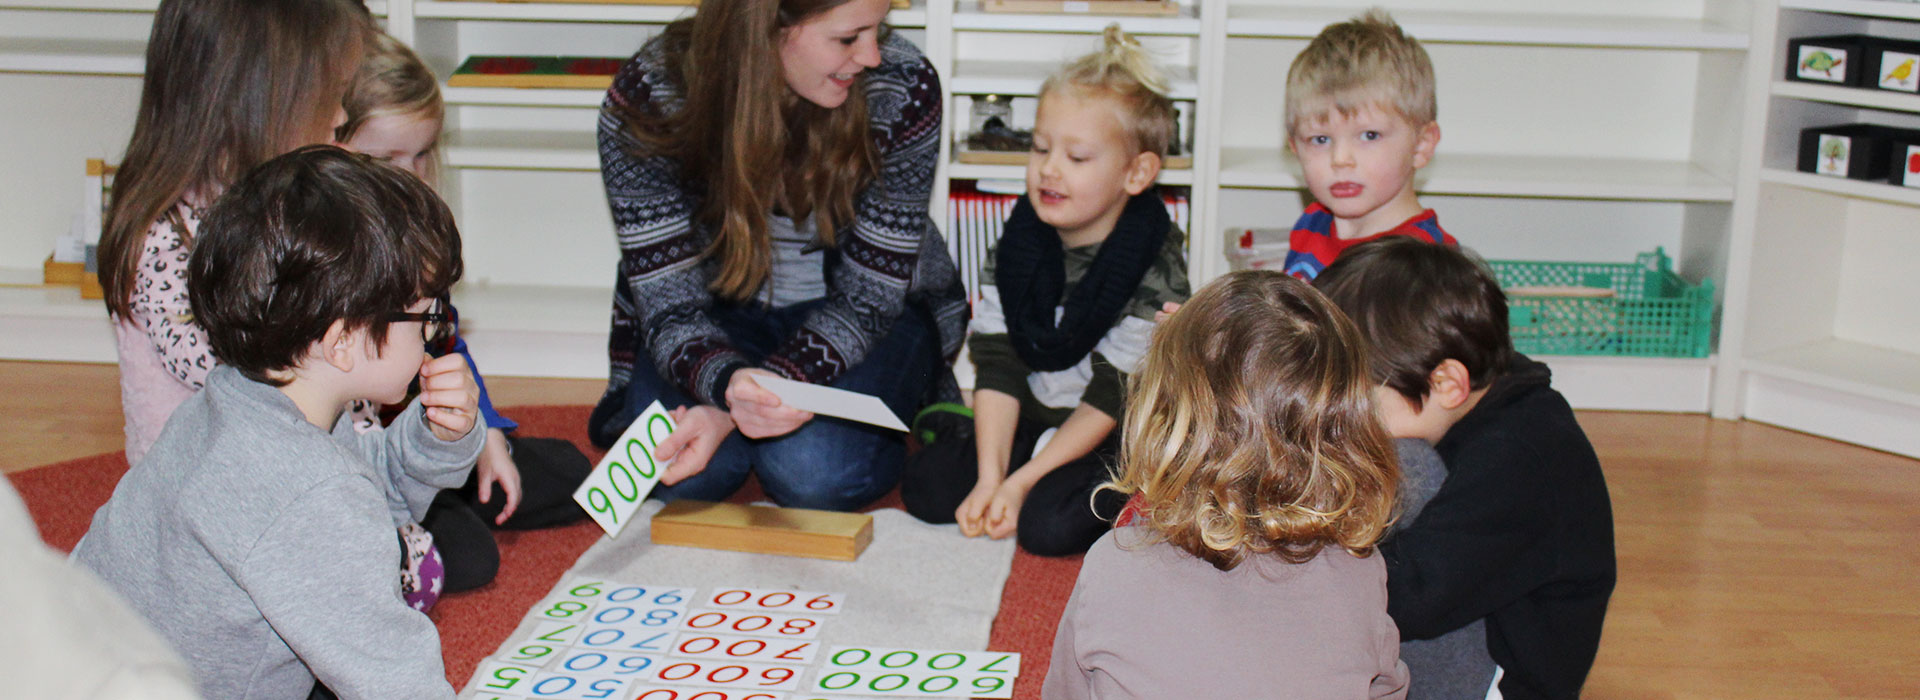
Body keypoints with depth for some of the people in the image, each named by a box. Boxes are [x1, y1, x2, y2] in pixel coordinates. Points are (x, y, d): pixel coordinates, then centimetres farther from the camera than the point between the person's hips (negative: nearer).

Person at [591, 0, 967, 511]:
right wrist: (728, 384, -46)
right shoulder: (643, 101, -24)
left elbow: (868, 296, -19)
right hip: (720, 309, 1)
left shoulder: (904, 90, -25)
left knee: (812, 474, -28)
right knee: (685, 478, -26)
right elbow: (670, 302, -20)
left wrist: (733, 411, -33)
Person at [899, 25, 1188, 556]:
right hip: (1028, 425, 5)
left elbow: (1111, 402, -17)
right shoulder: (1016, 247, -3)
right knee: (925, 485, -11)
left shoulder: (1154, 272, -18)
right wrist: (990, 477, -16)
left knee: (1048, 523, -27)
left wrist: (1020, 483, -21)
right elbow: (997, 371, -5)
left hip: (1116, 445, -5)